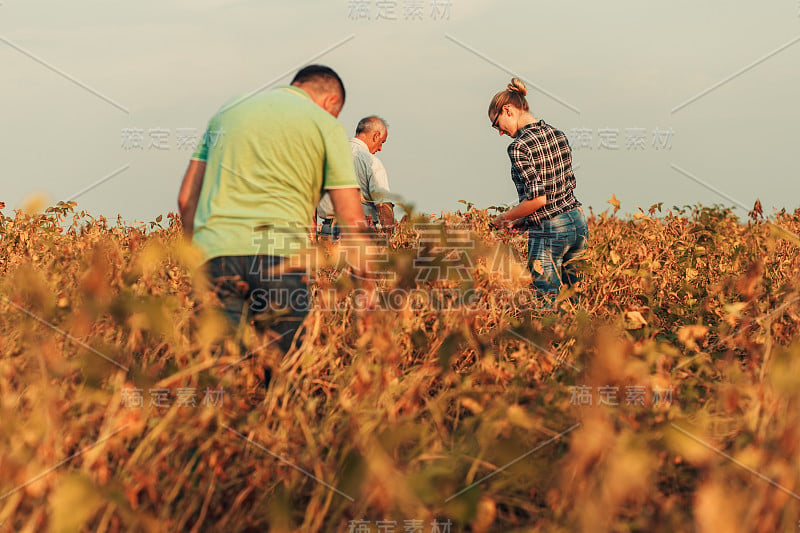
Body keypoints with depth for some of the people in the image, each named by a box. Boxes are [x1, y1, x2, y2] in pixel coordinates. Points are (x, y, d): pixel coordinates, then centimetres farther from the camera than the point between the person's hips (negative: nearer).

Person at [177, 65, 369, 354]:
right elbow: (352, 220, 5)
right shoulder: (326, 124, 12)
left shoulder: (227, 110, 24)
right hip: (280, 251, -3)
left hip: (215, 247, 3)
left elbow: (186, 199, 21)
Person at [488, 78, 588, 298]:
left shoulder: (519, 146, -16)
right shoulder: (557, 134, 8)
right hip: (577, 222, 8)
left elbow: (537, 198, -23)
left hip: (549, 232, -8)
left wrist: (504, 218, -7)